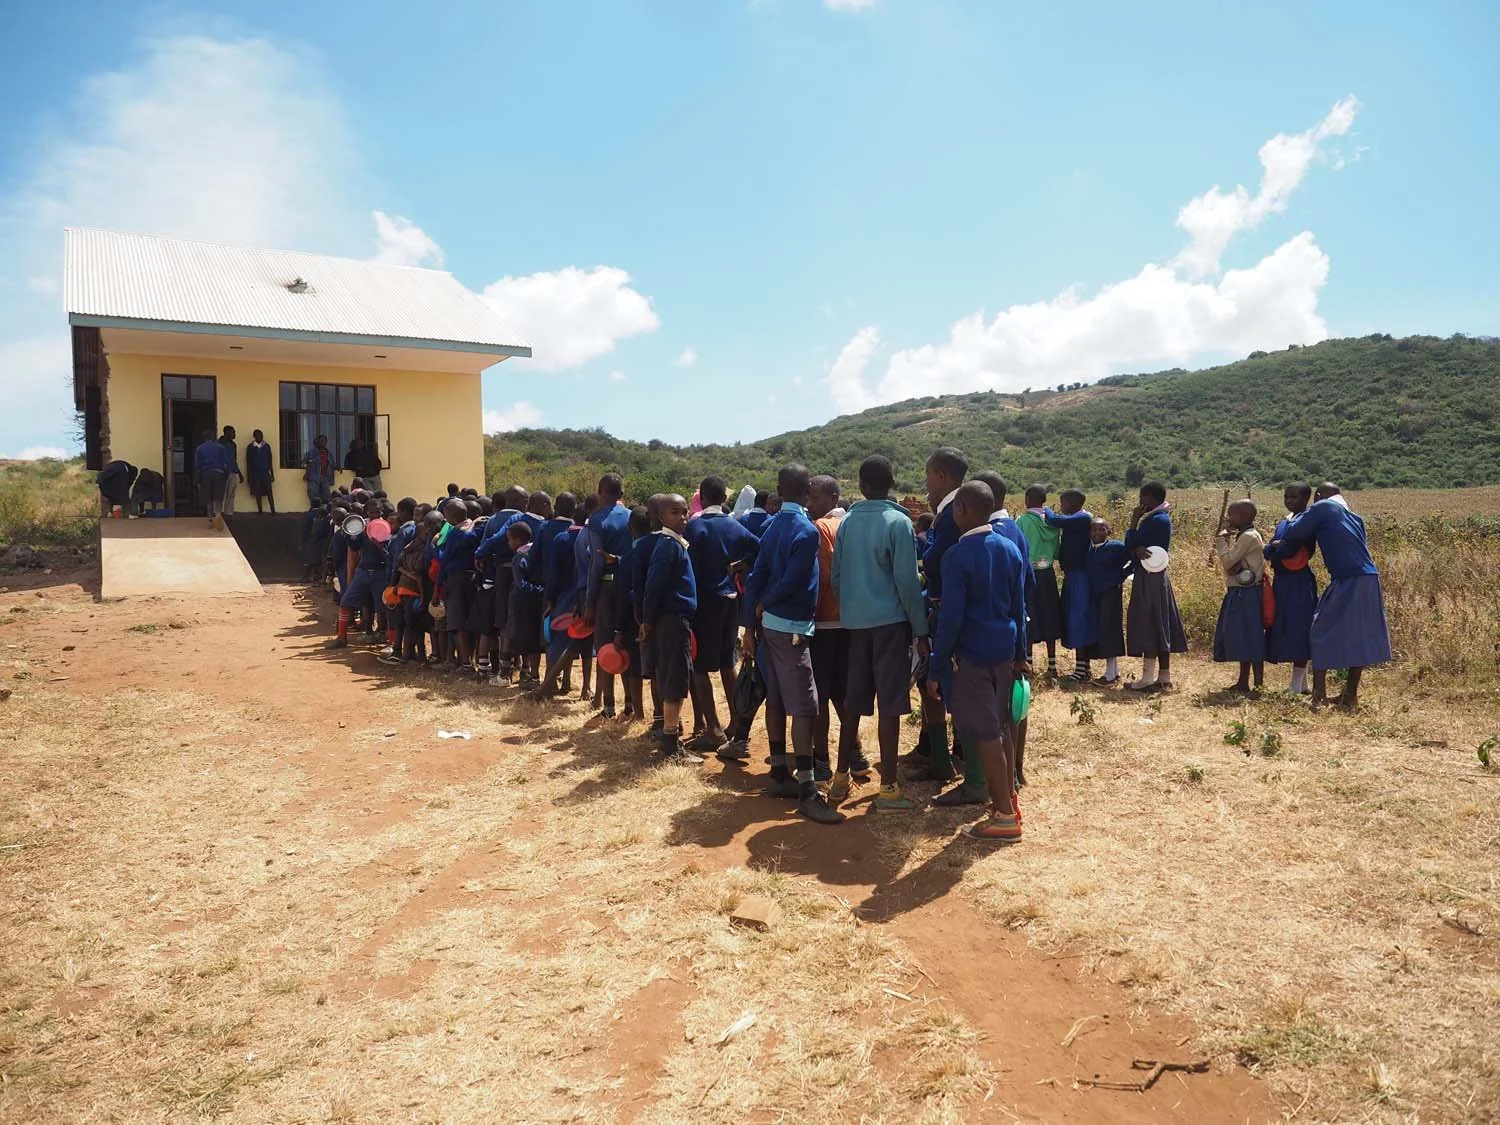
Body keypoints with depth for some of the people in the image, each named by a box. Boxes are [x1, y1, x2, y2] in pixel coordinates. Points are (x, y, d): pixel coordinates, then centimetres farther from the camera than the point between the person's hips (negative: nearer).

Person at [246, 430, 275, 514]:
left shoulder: (267, 446, 5)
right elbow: (248, 462, 4)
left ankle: (273, 510, -5)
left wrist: (272, 473, 8)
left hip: (265, 472, 0)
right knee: (257, 492, 3)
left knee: (269, 491, -5)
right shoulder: (250, 447, 2)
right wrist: (248, 475, 2)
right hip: (255, 473, 0)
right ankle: (260, 510, 9)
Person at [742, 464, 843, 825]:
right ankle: (806, 791, -9)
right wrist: (764, 607, -2)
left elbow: (757, 576, 7)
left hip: (770, 624, 9)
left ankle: (780, 774, 24)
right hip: (791, 627, -9)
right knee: (804, 706, -9)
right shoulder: (806, 530, -15)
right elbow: (791, 581, -20)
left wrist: (750, 623, 8)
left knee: (777, 699, 14)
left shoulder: (773, 526, 8)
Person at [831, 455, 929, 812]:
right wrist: (921, 629, -5)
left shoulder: (846, 522, 6)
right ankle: (889, 788, 5)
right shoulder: (898, 522, -9)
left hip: (855, 621, 5)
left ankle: (841, 777, 20)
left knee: (854, 700, 14)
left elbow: (835, 575, 7)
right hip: (890, 620, -5)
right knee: (889, 705, 0)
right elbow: (907, 581, -11)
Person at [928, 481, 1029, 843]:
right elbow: (1019, 607, 10)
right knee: (1000, 727, 17)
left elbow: (951, 617, -17)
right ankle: (1009, 801, 28)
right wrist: (1019, 654, 19)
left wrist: (936, 668, -10)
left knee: (984, 733, 0)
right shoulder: (1010, 549, 5)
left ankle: (1005, 817, 6)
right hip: (1004, 650, 7)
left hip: (971, 653, -7)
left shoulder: (957, 555, -16)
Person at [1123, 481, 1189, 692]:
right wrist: (1138, 549, -14)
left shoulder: (1155, 520, -16)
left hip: (1148, 578, -10)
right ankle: (1164, 677, 16)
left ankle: (1148, 678, -4)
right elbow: (1134, 546, 8)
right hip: (1158, 575, 10)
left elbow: (1130, 544, -13)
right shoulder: (1163, 518, 15)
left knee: (1147, 624, -6)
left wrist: (1134, 521, -3)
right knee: (1160, 626, 11)